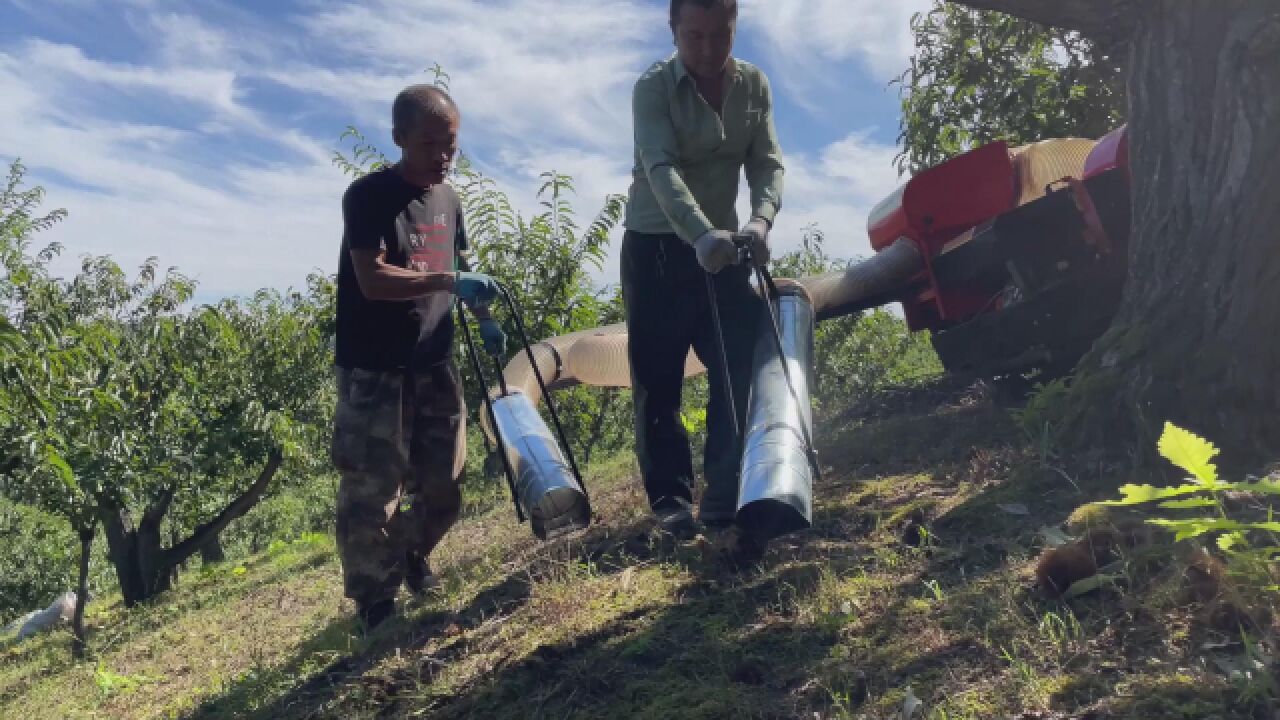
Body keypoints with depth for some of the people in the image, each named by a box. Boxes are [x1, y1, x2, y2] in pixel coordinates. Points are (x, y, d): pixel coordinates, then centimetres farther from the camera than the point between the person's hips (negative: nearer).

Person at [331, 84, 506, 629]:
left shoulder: (448, 199, 10)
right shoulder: (369, 195, -11)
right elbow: (372, 280, -22)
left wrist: (482, 317, 7)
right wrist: (449, 282, -32)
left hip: (434, 365, 7)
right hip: (374, 371, -6)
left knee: (443, 485, 15)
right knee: (371, 488, -3)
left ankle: (410, 558, 40)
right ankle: (375, 601, 14)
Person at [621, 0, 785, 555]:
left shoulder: (754, 85, 0)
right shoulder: (654, 87, -14)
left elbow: (767, 162, -8)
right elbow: (661, 170, -28)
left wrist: (761, 220, -30)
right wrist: (701, 234, -45)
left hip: (723, 243, 4)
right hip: (657, 244, -4)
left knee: (744, 363, -1)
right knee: (658, 378, -3)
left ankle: (727, 494, 8)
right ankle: (671, 498, 7)